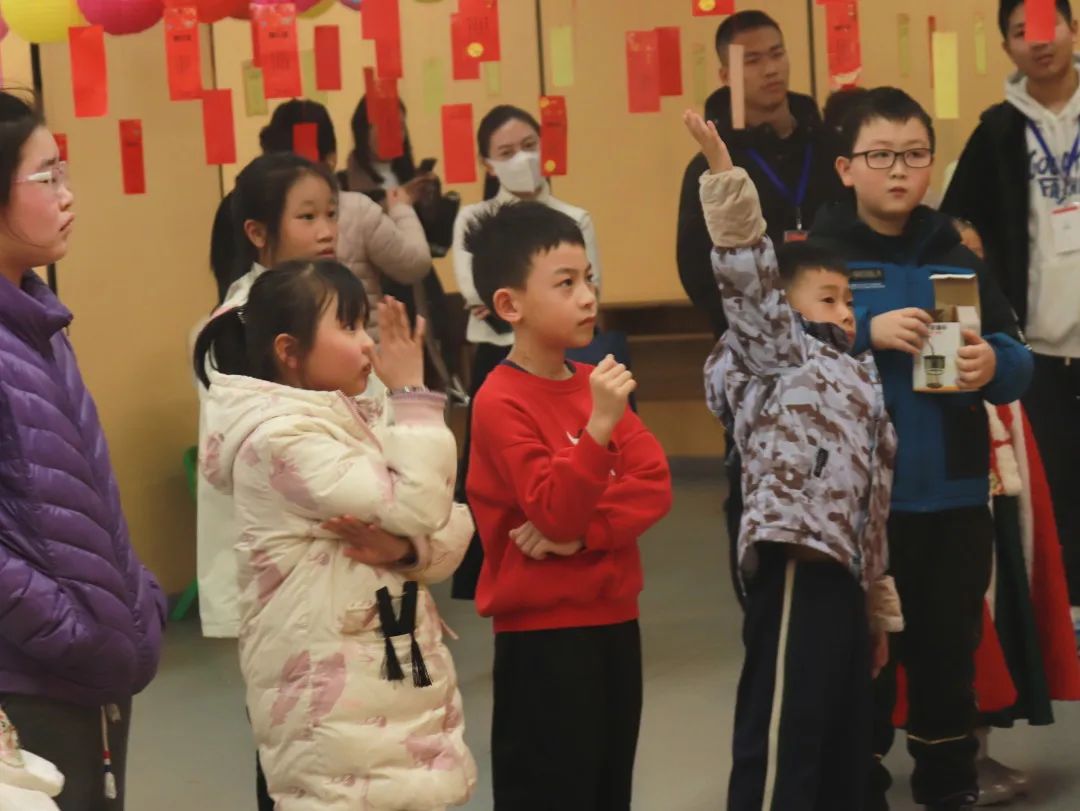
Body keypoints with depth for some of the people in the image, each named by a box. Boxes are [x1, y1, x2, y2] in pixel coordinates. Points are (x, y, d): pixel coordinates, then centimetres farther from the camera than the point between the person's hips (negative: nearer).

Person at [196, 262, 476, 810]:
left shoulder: (356, 421, 12)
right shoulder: (280, 438, -15)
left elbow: (451, 526, 6)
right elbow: (417, 507, -20)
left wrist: (407, 548, -16)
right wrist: (412, 395, -12)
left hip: (396, 679, 9)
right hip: (332, 697, -9)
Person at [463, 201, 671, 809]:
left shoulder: (595, 382, 9)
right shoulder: (502, 402, -14)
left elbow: (655, 485, -1)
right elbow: (554, 512, -22)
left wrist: (584, 532, -16)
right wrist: (599, 423, -32)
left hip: (613, 619, 7)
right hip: (542, 633, -7)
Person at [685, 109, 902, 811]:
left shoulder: (856, 380, 26)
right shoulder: (777, 355, 5)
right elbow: (749, 280, -12)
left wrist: (879, 604, 26)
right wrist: (724, 176, -22)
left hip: (843, 572, 9)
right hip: (797, 563, -9)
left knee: (847, 741, 13)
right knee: (783, 739, -11)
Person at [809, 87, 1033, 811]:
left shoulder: (958, 257, 8)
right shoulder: (816, 254, -3)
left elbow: (1018, 358, 4)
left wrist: (992, 364, -18)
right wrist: (866, 334, -24)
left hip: (953, 495, 3)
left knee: (949, 649, 13)